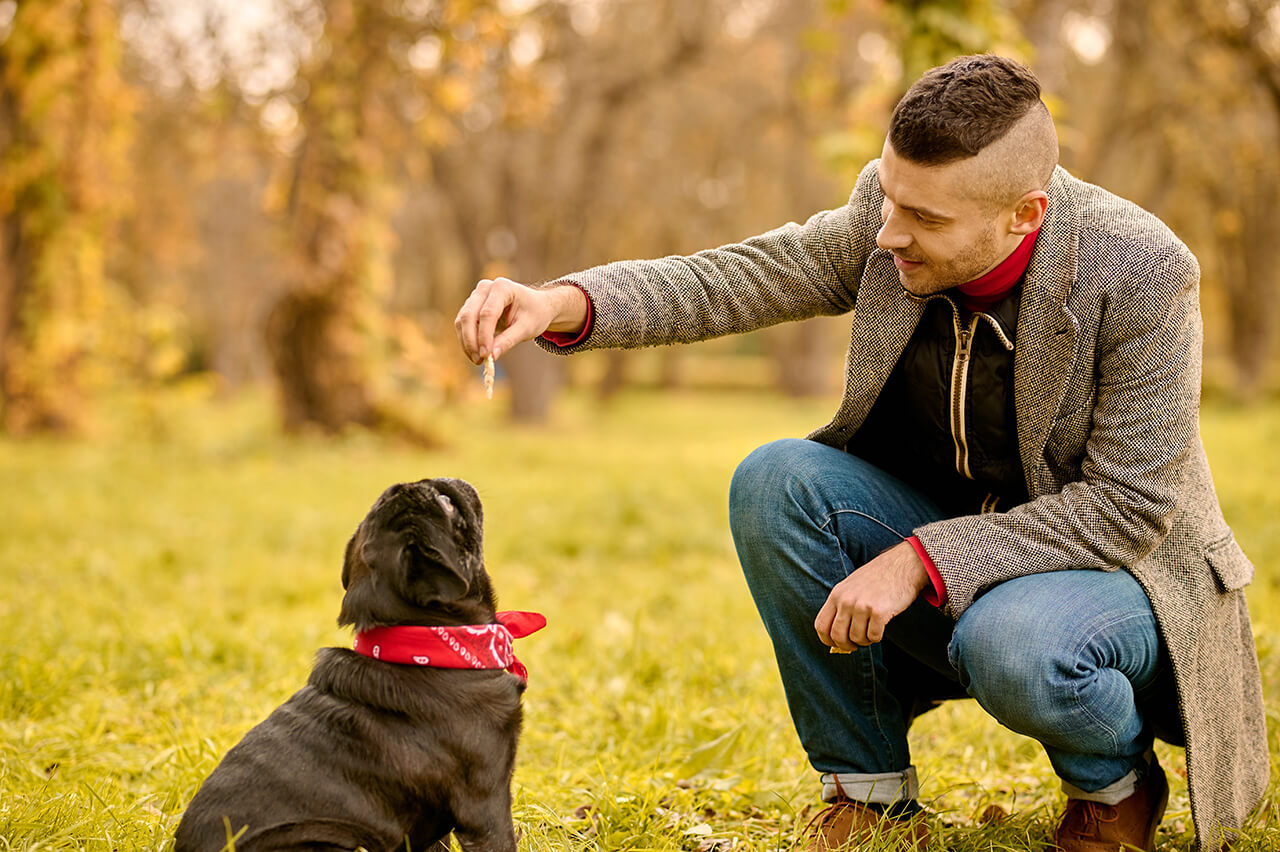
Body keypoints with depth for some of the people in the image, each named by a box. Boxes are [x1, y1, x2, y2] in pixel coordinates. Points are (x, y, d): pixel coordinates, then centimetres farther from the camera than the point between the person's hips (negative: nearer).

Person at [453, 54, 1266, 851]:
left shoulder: (1142, 272, -25)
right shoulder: (888, 216, -13)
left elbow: (1129, 506, -23)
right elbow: (733, 280, -13)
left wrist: (918, 560, -30)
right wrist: (562, 304, -31)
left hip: (1122, 566, -4)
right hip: (944, 545, 5)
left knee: (1013, 645, -38)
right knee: (775, 481, -21)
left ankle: (1116, 784, 0)